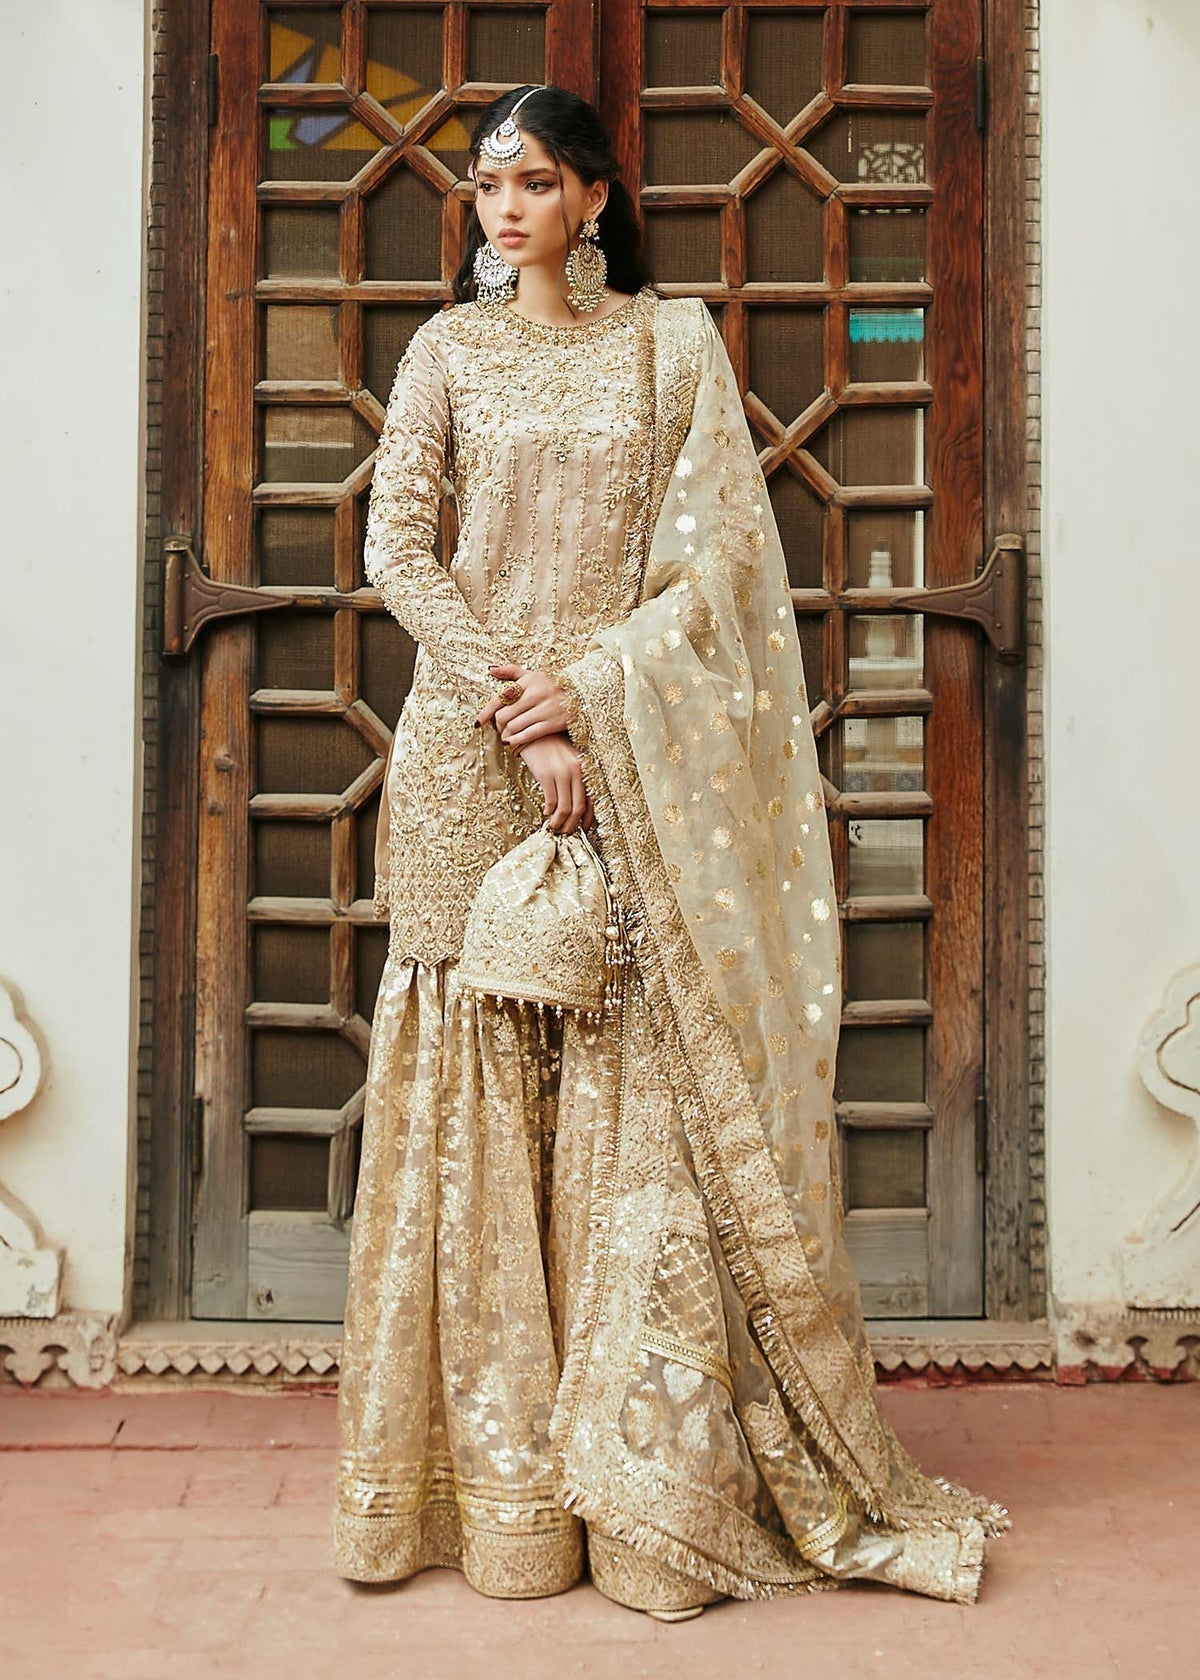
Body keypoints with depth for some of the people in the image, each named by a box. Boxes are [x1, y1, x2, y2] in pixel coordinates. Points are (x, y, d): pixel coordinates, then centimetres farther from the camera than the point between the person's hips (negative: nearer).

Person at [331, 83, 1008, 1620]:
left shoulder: (675, 342, 7)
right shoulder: (448, 349, 10)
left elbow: (720, 552, 0)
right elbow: (398, 547, 0)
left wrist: (588, 688, -12)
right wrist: (515, 716, -11)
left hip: (636, 753, -1)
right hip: (473, 747, 1)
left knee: (644, 1091, -2)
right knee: (477, 1094, 1)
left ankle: (654, 1484, 8)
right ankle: (498, 1482, 12)